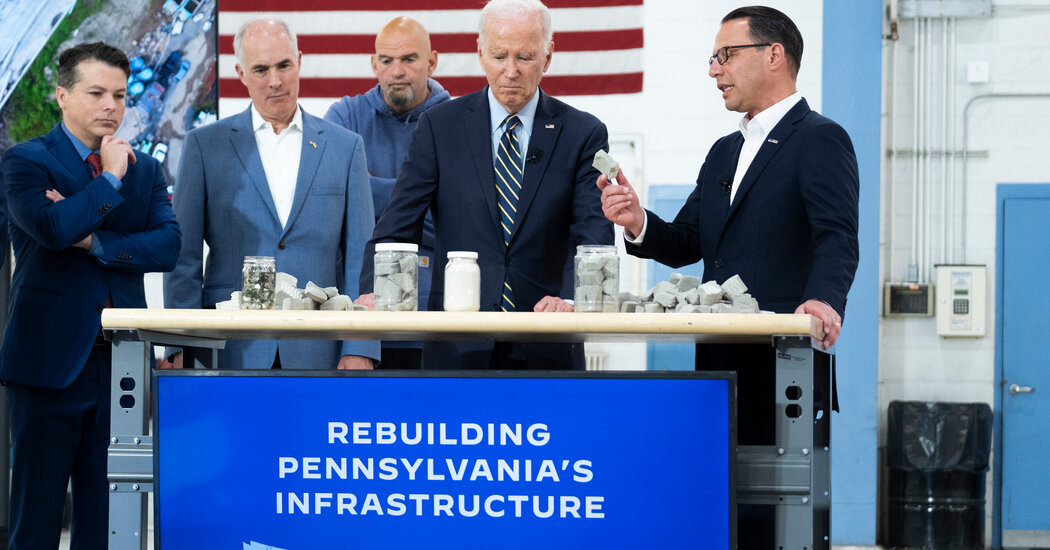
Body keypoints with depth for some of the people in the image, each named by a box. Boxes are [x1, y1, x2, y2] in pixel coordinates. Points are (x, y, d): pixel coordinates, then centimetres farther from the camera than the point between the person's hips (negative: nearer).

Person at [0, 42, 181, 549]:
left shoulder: (145, 169, 13)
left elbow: (168, 246, -2)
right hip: (52, 359, -4)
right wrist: (111, 178, -11)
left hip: (121, 360, 4)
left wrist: (96, 241, -13)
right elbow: (52, 227, -20)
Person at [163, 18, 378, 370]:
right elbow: (184, 258, 5)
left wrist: (359, 350, -3)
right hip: (232, 354, -1)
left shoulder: (345, 147, 10)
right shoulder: (205, 144, 7)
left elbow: (360, 256, 6)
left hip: (318, 354, 1)